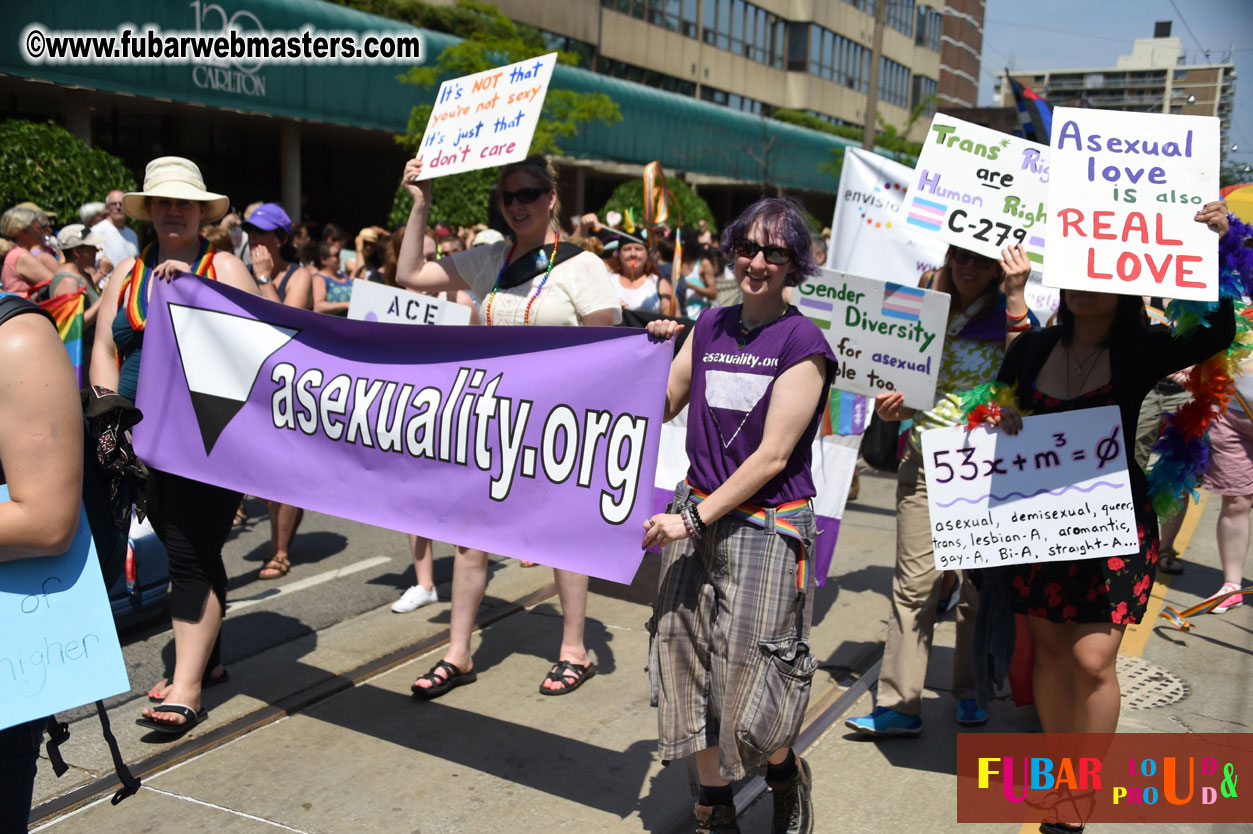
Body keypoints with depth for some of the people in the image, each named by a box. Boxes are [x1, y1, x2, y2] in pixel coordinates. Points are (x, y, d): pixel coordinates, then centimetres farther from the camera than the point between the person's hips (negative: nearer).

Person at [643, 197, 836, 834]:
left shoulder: (802, 341, -8)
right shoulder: (709, 326, 8)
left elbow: (772, 456, -13)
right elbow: (661, 407, 16)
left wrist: (697, 517, -15)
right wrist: (655, 348, 1)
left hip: (767, 524, -5)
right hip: (697, 515, 5)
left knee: (752, 678, -2)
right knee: (690, 662, 8)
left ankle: (785, 776, 32)